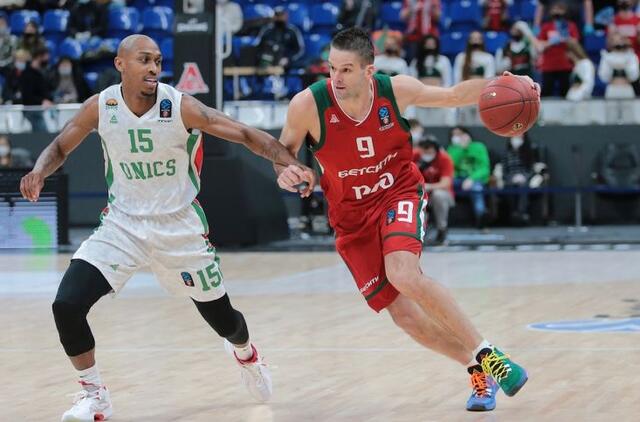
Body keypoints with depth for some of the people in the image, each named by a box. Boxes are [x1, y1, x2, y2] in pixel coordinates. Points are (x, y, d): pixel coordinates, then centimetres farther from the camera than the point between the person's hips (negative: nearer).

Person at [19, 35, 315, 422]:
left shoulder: (181, 107, -18)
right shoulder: (100, 107, -11)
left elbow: (246, 135, -14)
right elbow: (61, 147, 3)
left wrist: (292, 164, -27)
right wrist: (39, 173, -18)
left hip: (180, 227, -1)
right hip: (122, 225, 1)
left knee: (221, 317, 11)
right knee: (67, 305, -18)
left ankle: (245, 354, 50)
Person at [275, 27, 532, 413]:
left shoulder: (396, 90, -15)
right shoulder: (308, 105, -19)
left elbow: (454, 96, 1)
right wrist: (285, 173, -25)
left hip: (399, 195, -1)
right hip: (352, 218, 2)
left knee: (404, 275, -30)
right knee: (404, 314, -4)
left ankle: (485, 354, -18)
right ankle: (479, 370, 16)